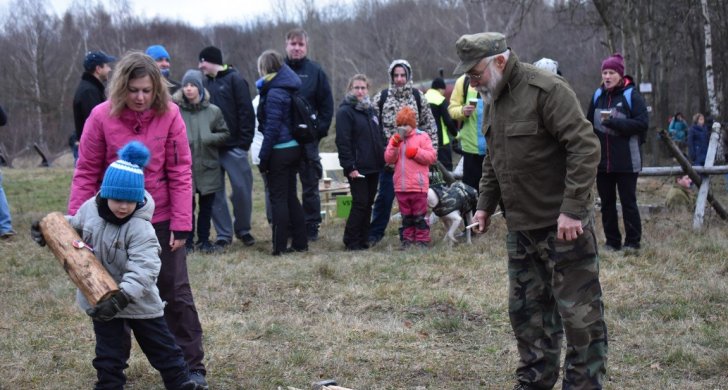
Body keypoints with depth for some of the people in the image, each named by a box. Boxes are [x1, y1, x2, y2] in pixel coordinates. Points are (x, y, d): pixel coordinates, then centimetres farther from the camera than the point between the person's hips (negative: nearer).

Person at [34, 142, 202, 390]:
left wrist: (122, 296, -44)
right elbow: (73, 229, 15)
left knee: (162, 348, 11)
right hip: (102, 300, 4)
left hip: (139, 302, -4)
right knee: (108, 355, 13)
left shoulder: (140, 228, -26)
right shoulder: (90, 209, -8)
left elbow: (144, 268, -34)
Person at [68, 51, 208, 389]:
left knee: (175, 292, 5)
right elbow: (86, 174, -6)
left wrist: (181, 223, -12)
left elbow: (180, 172, -9)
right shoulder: (101, 117, -12)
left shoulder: (169, 115, -11)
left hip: (161, 219, -1)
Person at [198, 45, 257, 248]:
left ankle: (243, 229, 15)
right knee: (215, 192, 4)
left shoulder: (235, 80, -3)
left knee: (242, 188, -2)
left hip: (233, 146, -5)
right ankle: (223, 234, 11)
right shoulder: (206, 83, 13)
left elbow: (246, 112, -8)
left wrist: (244, 141, -13)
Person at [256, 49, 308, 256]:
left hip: (279, 151, -8)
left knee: (278, 198, -1)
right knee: (290, 196, 16)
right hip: (294, 148, 8)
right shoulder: (287, 88, 9)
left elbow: (272, 128, -18)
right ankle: (300, 242, 20)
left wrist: (263, 158, -14)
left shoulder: (274, 93, -16)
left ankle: (281, 246, 2)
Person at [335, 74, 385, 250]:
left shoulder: (371, 110, 16)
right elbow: (343, 142, -14)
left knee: (368, 203, 9)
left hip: (374, 167, 7)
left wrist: (383, 159, 13)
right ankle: (351, 241, 2)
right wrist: (349, 167, -19)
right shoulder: (345, 111, -8)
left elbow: (380, 137, 22)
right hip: (357, 168, -7)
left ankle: (363, 239, 16)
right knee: (360, 203, -7)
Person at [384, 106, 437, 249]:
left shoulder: (422, 137, 0)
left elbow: (432, 157, -6)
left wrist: (416, 152, -15)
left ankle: (422, 240, 5)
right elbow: (389, 159, 3)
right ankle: (407, 239, 17)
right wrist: (394, 145, -10)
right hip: (401, 186, 4)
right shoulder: (395, 138, 12)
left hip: (418, 186, -4)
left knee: (419, 216, 0)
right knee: (406, 216, 11)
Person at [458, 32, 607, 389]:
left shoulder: (546, 90, -16)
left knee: (580, 314, -2)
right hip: (521, 226, 9)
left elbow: (585, 147, -21)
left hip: (563, 225, -9)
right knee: (527, 311, 13)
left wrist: (572, 210, -23)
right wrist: (485, 205, 13)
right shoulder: (493, 99, 11)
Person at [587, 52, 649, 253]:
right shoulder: (598, 96, 9)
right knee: (607, 202, 9)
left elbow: (642, 123, -14)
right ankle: (612, 241, 18)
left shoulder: (632, 95, -5)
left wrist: (613, 122, -20)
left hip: (626, 161, -5)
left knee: (628, 202, 0)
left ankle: (633, 242, 9)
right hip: (602, 160, 5)